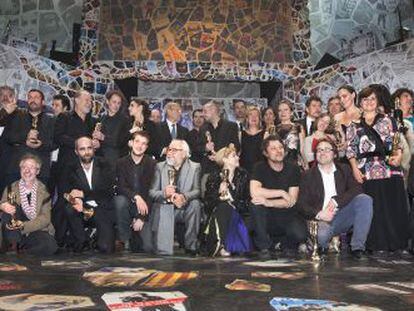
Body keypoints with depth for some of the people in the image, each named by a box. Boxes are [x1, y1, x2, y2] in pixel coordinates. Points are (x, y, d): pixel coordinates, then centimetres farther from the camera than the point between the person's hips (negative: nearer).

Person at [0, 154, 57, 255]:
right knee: (10, 209, -24)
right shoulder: (11, 189, 7)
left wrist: (23, 226, -23)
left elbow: (45, 218, -7)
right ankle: (13, 247, -16)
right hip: (14, 233, 1)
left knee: (50, 246, -32)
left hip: (36, 231, -1)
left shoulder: (43, 191, 3)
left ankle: (20, 251, -7)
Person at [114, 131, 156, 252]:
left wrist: (142, 218, -14)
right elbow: (121, 187, -12)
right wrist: (136, 196, -32)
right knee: (120, 200, -35)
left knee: (148, 247, -17)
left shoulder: (152, 163, -4)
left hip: (144, 207, -1)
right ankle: (125, 241, -14)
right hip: (127, 204, 1)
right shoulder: (121, 162, -1)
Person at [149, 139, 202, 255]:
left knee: (195, 203, -30)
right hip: (165, 209, 0)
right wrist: (164, 194, -24)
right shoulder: (160, 167, 9)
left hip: (186, 209, 0)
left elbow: (197, 191, -10)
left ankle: (190, 247, -18)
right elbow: (152, 192, 0)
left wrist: (184, 197, -33)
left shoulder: (194, 167, 4)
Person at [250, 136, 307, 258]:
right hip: (267, 217, -1)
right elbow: (254, 192, -22)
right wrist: (282, 193, -18)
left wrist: (269, 202, -24)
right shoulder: (260, 168, -4)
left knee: (300, 235, -28)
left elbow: (292, 201, -10)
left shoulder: (293, 169, -2)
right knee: (256, 204, -31)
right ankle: (264, 247, -12)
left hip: (287, 214, 1)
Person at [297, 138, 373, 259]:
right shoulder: (308, 176, 10)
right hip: (322, 219, -3)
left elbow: (356, 188, 0)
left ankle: (357, 247, -20)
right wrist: (318, 214, -15)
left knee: (365, 199, -23)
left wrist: (336, 201, -14)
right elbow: (301, 204, 3)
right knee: (321, 236, -36)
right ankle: (323, 245, 2)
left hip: (343, 215, 3)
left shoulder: (344, 169, 17)